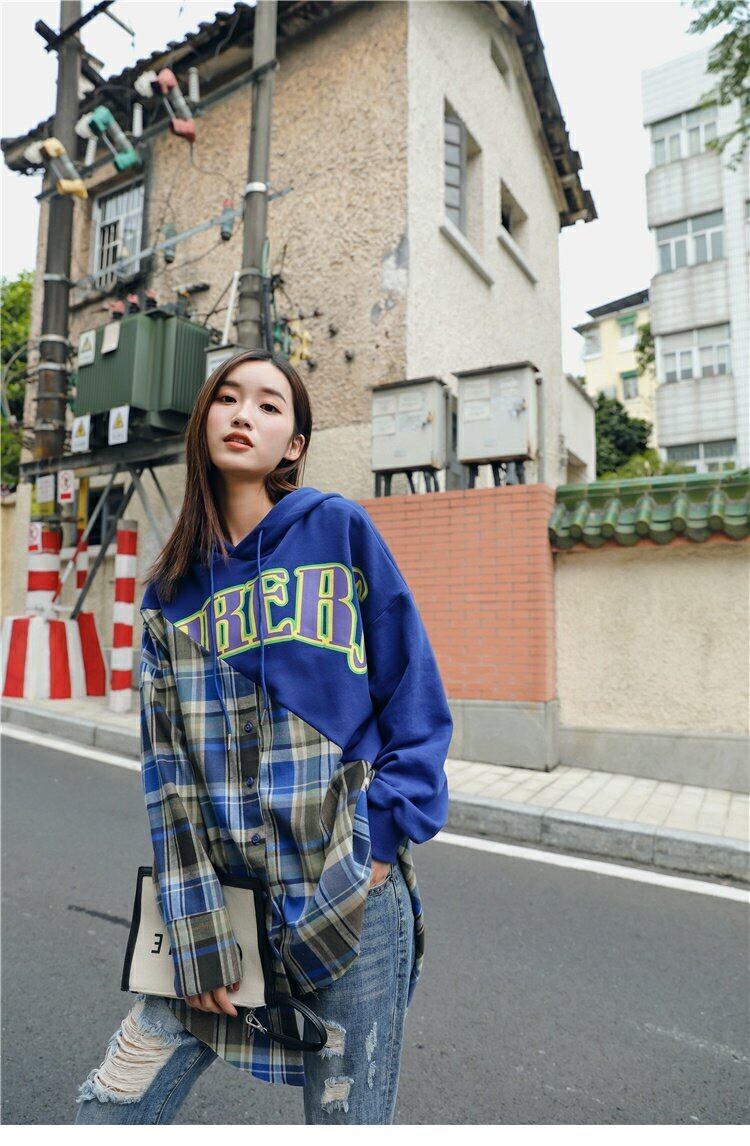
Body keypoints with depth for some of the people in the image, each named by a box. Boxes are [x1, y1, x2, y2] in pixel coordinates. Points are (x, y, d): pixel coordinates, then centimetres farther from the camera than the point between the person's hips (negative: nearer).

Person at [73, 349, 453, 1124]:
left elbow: (416, 700, -2)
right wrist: (196, 937, -3)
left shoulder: (340, 529, -4)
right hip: (224, 895, 3)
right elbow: (167, 771, 2)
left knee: (344, 1117, 13)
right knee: (110, 1107, 11)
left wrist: (383, 837, -8)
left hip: (350, 897, -2)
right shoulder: (172, 586, 5)